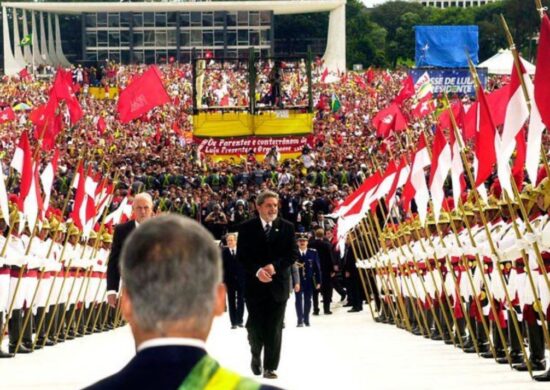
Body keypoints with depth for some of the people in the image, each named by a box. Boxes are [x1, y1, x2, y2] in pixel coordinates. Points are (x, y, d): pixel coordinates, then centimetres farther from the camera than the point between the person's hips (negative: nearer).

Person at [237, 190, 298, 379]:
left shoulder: (286, 227, 4)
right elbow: (242, 255, -4)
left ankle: (270, 367, 8)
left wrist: (274, 266, -15)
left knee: (274, 328, 1)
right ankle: (256, 355, 30)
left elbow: (293, 254, 0)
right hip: (255, 284, -1)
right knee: (255, 326, 3)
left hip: (278, 284, 1)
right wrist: (257, 271, -18)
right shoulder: (246, 228, 1)